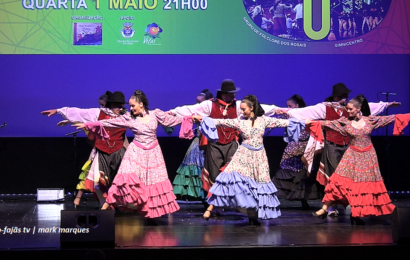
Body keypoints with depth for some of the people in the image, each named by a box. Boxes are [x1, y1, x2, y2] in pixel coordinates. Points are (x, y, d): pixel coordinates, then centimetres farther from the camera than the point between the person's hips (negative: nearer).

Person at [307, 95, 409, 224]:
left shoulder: (370, 120, -3)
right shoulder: (345, 121, -3)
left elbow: (388, 118, 0)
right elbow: (329, 123, -5)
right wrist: (312, 122, -12)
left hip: (367, 156, 1)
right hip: (352, 155, -1)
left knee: (366, 184, 2)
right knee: (340, 181, -11)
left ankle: (356, 214, 11)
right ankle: (325, 208, -10)